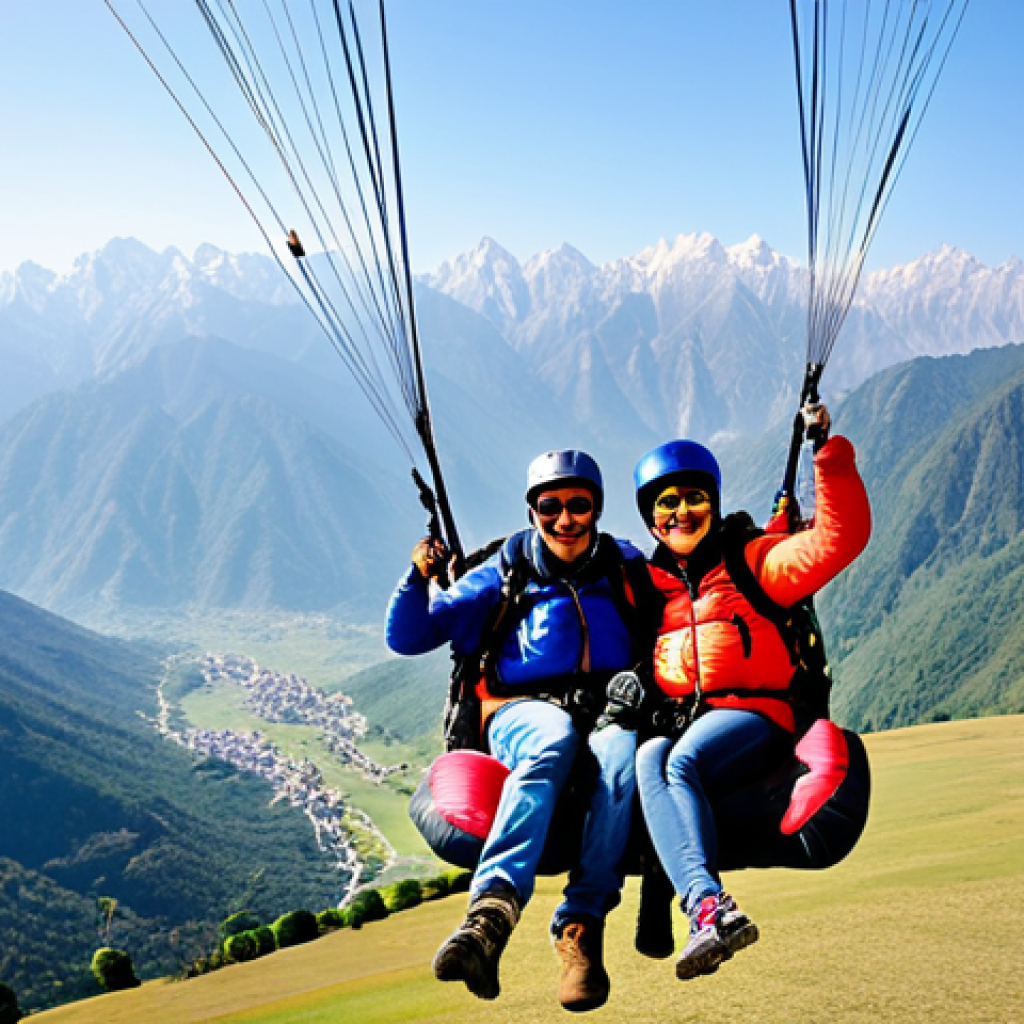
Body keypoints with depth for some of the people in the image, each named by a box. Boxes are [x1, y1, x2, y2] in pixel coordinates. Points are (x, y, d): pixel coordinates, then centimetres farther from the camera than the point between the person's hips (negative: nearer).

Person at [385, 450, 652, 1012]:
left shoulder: (626, 569, 21)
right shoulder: (504, 574, 17)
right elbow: (406, 637, 14)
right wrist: (419, 578, -5)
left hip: (610, 710, 1)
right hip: (525, 711, -1)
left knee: (620, 750, -37)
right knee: (553, 740, -39)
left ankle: (581, 924, -44)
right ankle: (493, 908, -58)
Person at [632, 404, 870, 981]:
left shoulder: (753, 562, 14)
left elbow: (840, 537, 1)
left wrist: (829, 452, -4)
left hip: (753, 717, -2)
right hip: (672, 723, 3)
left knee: (682, 760, -35)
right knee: (649, 758, -34)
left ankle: (704, 908, -50)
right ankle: (710, 905, -52)